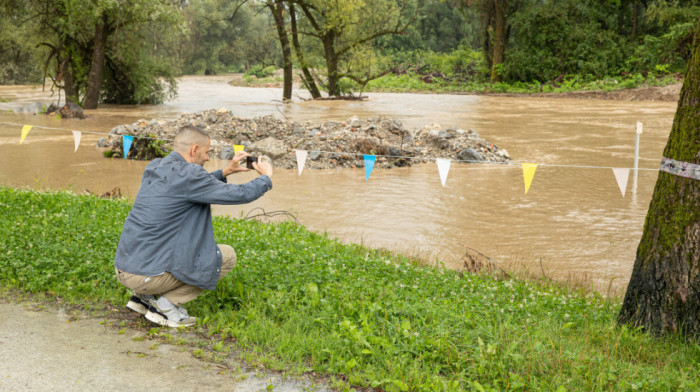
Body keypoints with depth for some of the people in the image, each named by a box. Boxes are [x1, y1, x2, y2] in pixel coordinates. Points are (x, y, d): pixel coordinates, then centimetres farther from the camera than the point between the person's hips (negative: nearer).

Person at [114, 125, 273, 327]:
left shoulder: (155, 167, 9)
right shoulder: (186, 174, -17)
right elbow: (242, 194, -13)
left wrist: (225, 172, 23)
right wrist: (266, 177, 7)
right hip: (147, 274, -9)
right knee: (227, 256, 2)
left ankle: (143, 297, 17)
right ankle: (166, 306, -2)